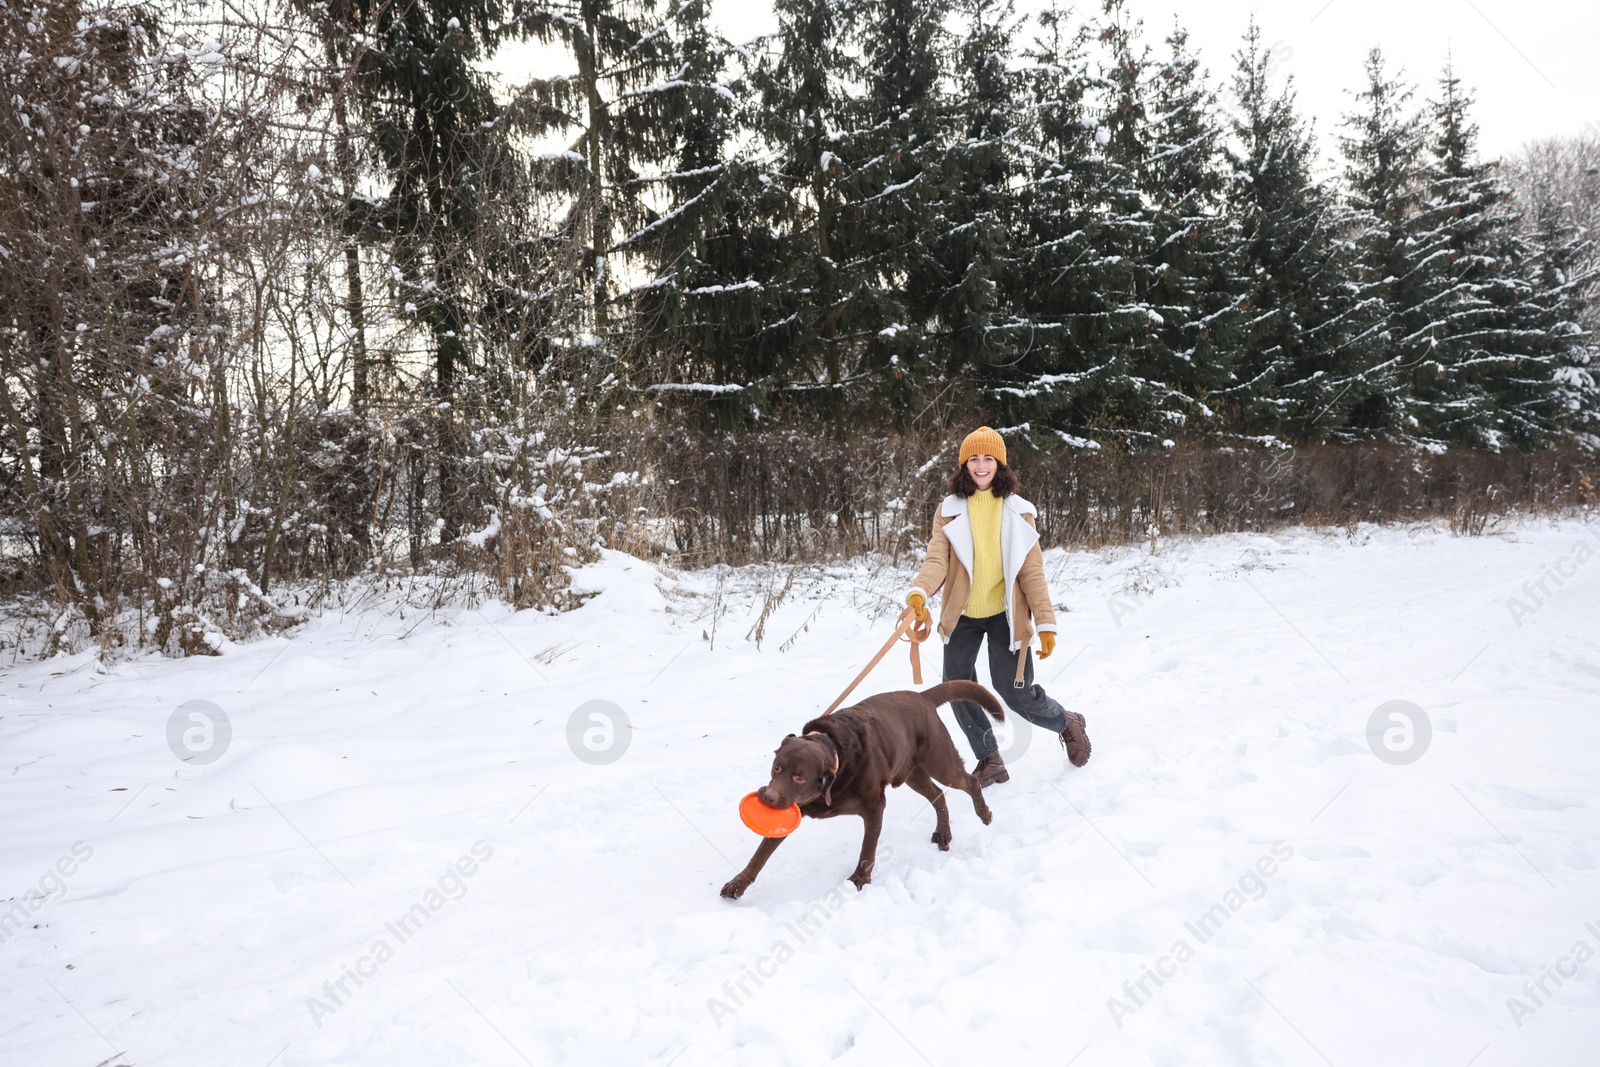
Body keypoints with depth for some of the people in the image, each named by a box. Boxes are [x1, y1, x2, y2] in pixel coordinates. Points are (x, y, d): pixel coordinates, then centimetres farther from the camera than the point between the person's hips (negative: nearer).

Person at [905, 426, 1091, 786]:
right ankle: (990, 761, 19)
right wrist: (919, 592, -33)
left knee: (1017, 694, -2)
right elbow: (937, 561, -12)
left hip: (1005, 613, -2)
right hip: (962, 615, 2)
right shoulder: (949, 511, 0)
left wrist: (1046, 623, -9)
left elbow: (1032, 571, -2)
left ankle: (1068, 723, 29)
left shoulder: (1017, 510, 1)